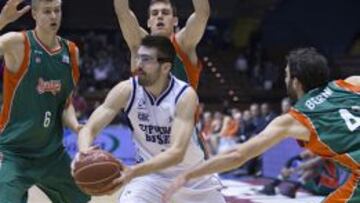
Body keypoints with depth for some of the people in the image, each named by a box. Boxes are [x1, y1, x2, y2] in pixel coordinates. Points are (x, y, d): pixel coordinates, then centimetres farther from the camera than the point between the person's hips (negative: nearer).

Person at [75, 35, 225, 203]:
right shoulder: (126, 90, -19)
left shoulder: (185, 95, -28)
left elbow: (177, 152, -37)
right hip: (150, 173, 1)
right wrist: (84, 153, -45)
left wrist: (133, 172, -52)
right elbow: (89, 128, -20)